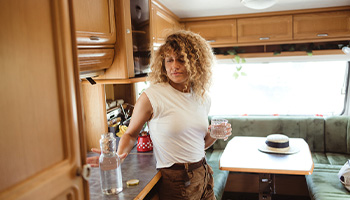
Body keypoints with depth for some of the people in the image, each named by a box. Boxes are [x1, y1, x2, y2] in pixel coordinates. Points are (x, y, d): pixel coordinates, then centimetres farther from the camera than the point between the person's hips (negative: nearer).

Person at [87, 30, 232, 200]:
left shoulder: (203, 97, 3)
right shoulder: (151, 97, -15)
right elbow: (130, 134, -4)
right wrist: (118, 157, -22)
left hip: (203, 174, 6)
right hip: (176, 181, -5)